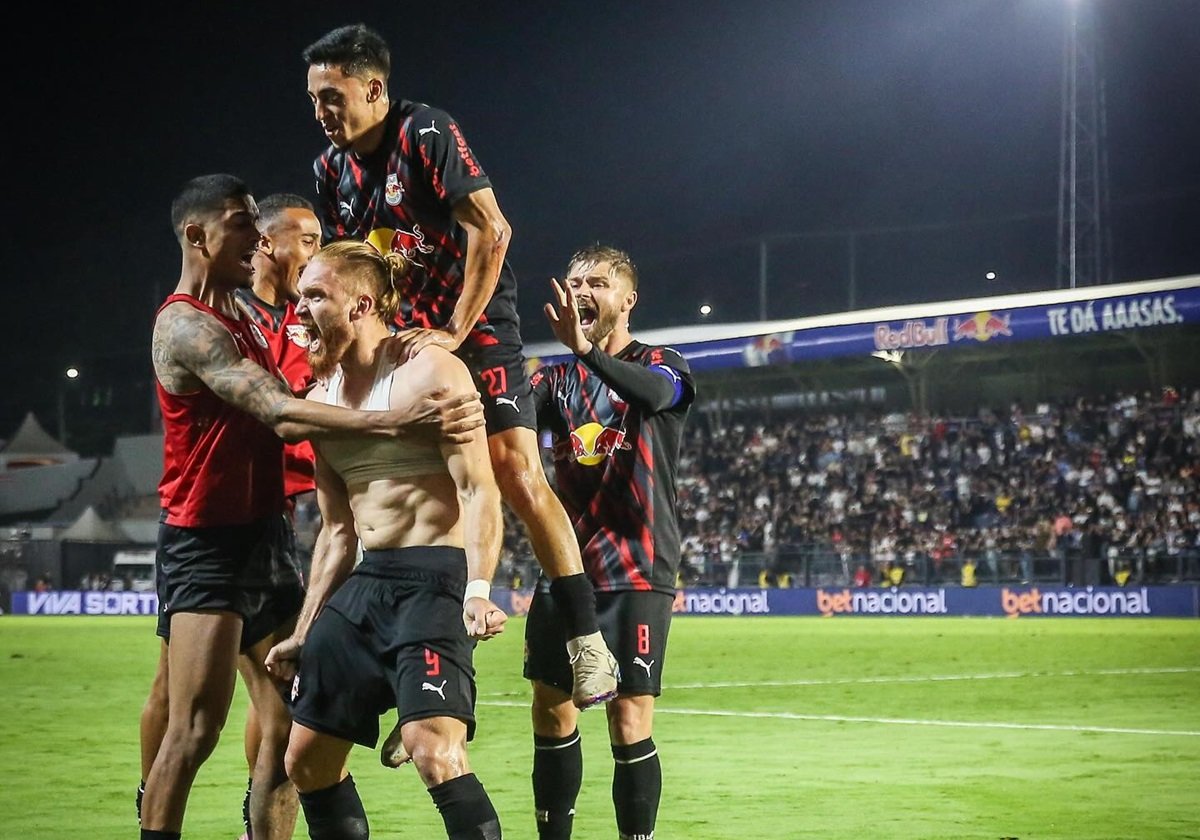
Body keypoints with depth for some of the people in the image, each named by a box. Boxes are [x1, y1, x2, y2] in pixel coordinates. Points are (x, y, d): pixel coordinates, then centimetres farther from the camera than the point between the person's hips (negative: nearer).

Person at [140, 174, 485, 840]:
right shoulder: (186, 326, -15)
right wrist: (393, 424, -37)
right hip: (205, 543, -10)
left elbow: (283, 421, 14)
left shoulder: (242, 322, 17)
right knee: (195, 727, -12)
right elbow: (277, 411, -28)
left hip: (261, 535, 10)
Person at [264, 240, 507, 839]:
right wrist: (304, 633, 20)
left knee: (432, 747, -25)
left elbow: (478, 489, -15)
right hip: (365, 582, 9)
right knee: (306, 760, 9)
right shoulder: (321, 400, 15)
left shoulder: (429, 371, -8)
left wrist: (478, 591, -28)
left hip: (435, 579, -8)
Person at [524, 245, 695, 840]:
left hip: (635, 573, -5)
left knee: (629, 723, -9)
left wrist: (587, 350, -42)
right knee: (551, 713, 7)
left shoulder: (660, 365, 1)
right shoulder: (559, 381, 14)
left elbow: (653, 393, -25)